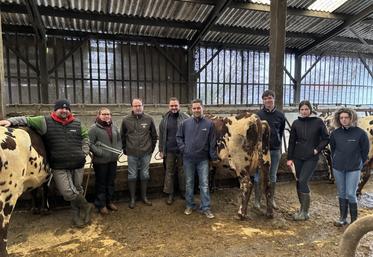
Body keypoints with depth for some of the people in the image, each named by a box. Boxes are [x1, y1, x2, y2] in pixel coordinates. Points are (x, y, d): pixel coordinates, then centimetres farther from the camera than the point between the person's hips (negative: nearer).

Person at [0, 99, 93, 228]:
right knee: (67, 192, -8)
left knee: (77, 190, 12)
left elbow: (85, 136, 17)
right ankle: (86, 206, 18)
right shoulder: (45, 121, -3)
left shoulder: (77, 123, 6)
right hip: (59, 167, -2)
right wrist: (11, 121, -21)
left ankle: (77, 215, 33)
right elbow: (27, 119, -4)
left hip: (78, 164, 2)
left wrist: (84, 151, 8)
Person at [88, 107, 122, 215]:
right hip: (100, 161, -6)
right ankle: (101, 204, 18)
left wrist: (118, 151, 2)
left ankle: (109, 201, 31)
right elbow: (90, 143, -13)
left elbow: (119, 140, 17)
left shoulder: (114, 127, 10)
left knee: (111, 182, 16)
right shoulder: (94, 128, -9)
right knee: (101, 183, 4)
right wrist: (100, 153, -18)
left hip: (113, 160, 6)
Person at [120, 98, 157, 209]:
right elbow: (122, 136, 7)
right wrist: (125, 149, 4)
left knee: (145, 175, 12)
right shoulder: (126, 120, -1)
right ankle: (132, 199, 21)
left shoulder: (149, 119, -1)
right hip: (132, 154, -1)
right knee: (132, 176, 8)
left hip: (146, 153, 1)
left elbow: (154, 135, 6)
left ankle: (144, 197, 27)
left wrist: (152, 148, 4)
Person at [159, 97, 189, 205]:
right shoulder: (165, 119, 4)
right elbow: (161, 136, 7)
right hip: (169, 151, 2)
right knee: (169, 172, 9)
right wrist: (161, 150, 4)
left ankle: (184, 191, 26)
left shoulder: (186, 118, -3)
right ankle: (170, 194, 20)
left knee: (182, 171, 10)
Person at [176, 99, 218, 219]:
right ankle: (190, 205, 27)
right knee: (189, 183, 12)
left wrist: (214, 157, -3)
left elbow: (212, 142, -2)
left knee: (204, 184, 3)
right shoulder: (185, 123, -1)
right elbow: (179, 136, 10)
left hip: (203, 159, -1)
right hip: (188, 158, 2)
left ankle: (206, 208, 14)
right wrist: (183, 148, -1)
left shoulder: (209, 124, -4)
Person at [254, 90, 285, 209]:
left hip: (275, 150, 3)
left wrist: (278, 144, 7)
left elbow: (281, 132, 11)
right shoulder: (258, 115, -5)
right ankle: (257, 200, 15)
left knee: (273, 176, 14)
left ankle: (272, 199, 28)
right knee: (259, 175, 4)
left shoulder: (280, 115, 4)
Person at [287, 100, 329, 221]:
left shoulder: (318, 122, -2)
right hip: (297, 157, 4)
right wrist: (289, 158, 3)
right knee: (298, 182, 7)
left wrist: (317, 149, -9)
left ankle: (305, 212, -2)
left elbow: (326, 138, 5)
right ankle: (302, 207, 23)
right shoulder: (296, 123, 5)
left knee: (303, 181, -12)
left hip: (311, 157, -3)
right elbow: (291, 141, 7)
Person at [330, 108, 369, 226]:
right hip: (338, 168, 3)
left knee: (351, 194, -4)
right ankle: (343, 218, 23)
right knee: (341, 194, 11)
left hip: (354, 169, -3)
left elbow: (365, 150, 3)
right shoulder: (335, 133, -1)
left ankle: (354, 219, 14)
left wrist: (359, 163, 8)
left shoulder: (360, 133, -8)